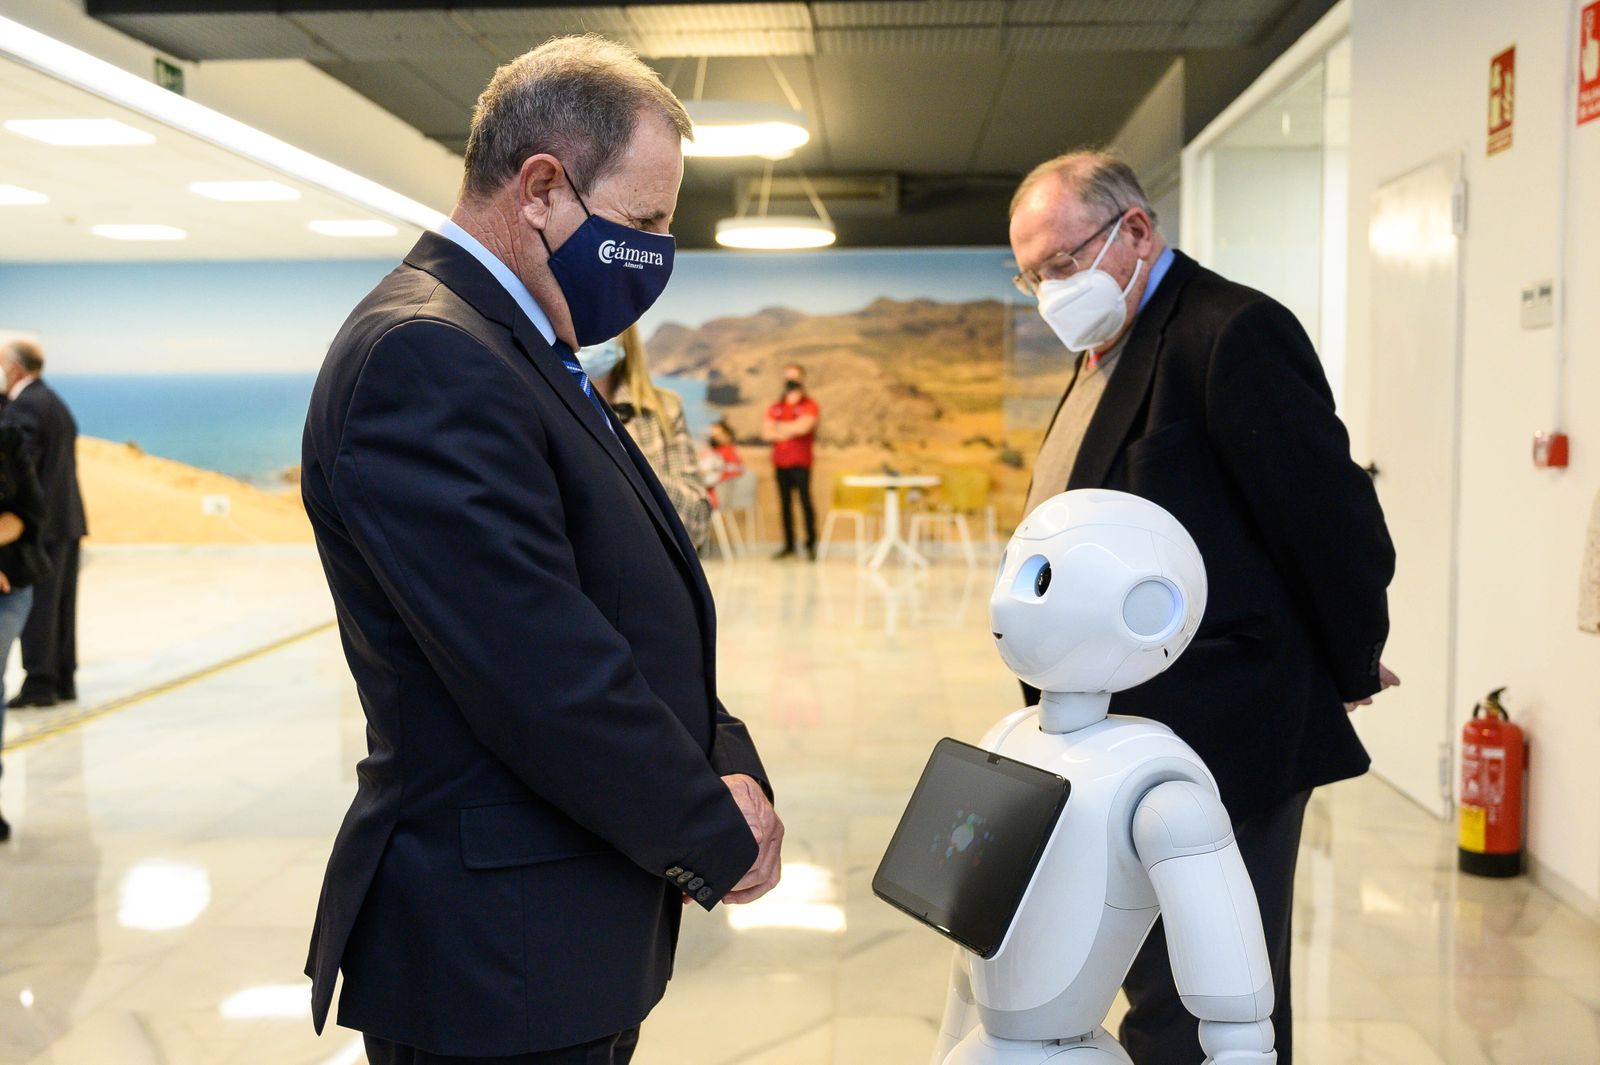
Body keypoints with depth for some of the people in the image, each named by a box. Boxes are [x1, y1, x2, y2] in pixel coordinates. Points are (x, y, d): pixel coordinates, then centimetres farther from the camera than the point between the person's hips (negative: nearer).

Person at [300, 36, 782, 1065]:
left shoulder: (524, 354, 10)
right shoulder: (423, 358, -21)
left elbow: (638, 613, 11)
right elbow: (547, 680, -26)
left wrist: (725, 768, -3)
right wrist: (719, 841, -13)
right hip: (501, 961, -9)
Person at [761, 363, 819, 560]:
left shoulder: (809, 406, 2)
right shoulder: (776, 407, 16)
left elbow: (802, 426, -14)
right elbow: (765, 432, 7)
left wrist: (779, 427, -1)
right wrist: (786, 433, -7)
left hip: (800, 462, -5)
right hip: (780, 462, 5)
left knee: (805, 500, -9)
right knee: (785, 503, 5)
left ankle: (811, 544, -4)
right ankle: (789, 545, 8)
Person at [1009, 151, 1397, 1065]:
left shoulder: (1234, 331, -15)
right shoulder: (1108, 349, 15)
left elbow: (1336, 521, -16)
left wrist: (1349, 670, -3)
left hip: (1222, 742, -9)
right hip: (1134, 737, 9)